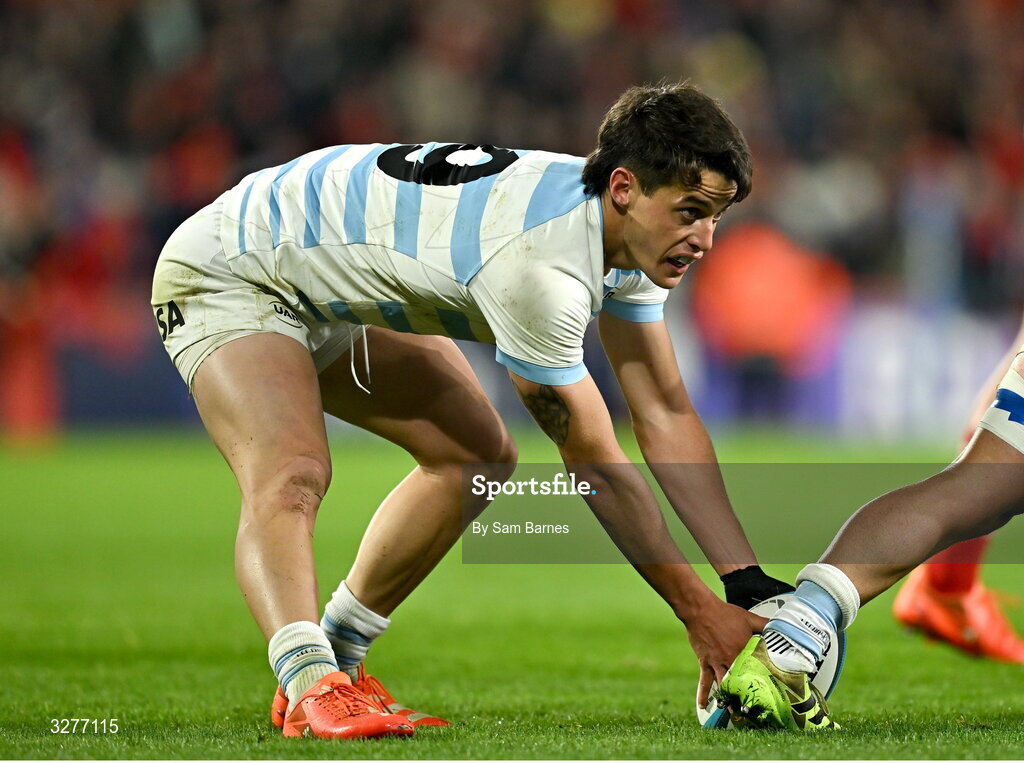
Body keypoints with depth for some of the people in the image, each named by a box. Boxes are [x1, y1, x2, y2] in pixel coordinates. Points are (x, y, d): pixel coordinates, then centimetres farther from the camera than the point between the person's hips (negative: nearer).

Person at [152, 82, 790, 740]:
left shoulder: (633, 234, -9)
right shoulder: (537, 265, -36)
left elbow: (667, 419, -4)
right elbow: (596, 464, -27)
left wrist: (750, 584, -9)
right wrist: (700, 612, -21)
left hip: (336, 297, 10)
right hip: (224, 275, -10)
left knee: (480, 454, 10)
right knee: (292, 475, -33)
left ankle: (339, 661, 17)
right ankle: (313, 688, -48)